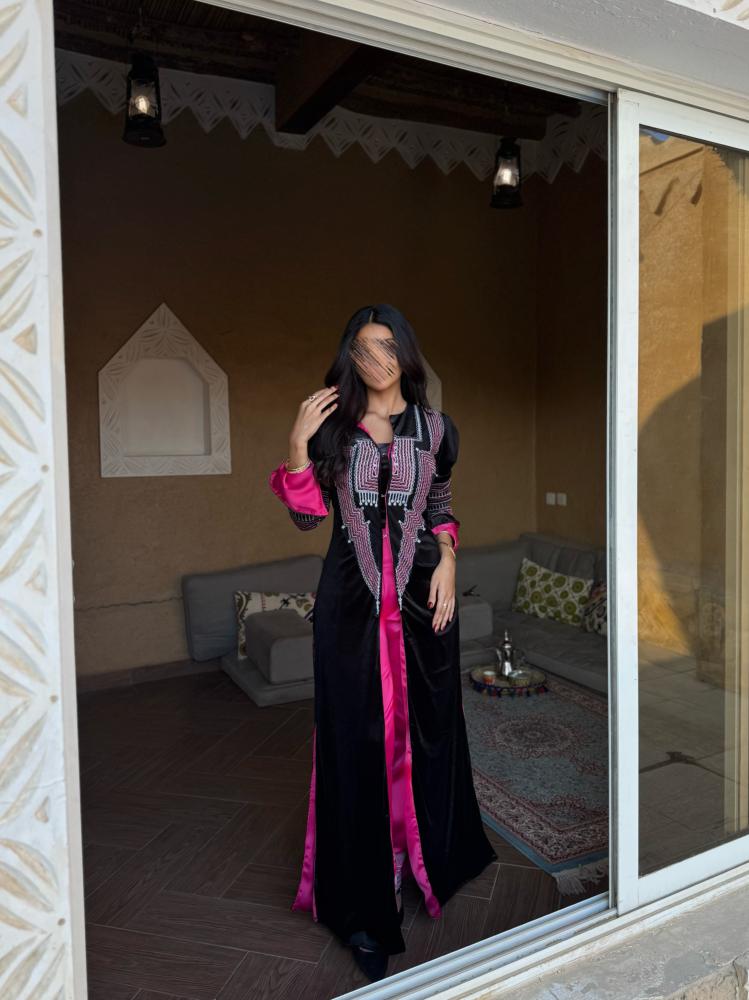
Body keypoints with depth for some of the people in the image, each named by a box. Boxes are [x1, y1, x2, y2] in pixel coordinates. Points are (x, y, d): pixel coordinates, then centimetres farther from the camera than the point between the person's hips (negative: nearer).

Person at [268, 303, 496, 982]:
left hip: (421, 596, 2)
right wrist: (298, 443, -11)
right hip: (351, 602, -1)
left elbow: (444, 509, 13)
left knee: (425, 732, 12)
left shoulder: (435, 429, 6)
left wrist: (447, 558, -4)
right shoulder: (331, 426, 3)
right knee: (358, 739, 3)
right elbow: (308, 515, 0)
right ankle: (367, 912, 17)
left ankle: (431, 861, 39)